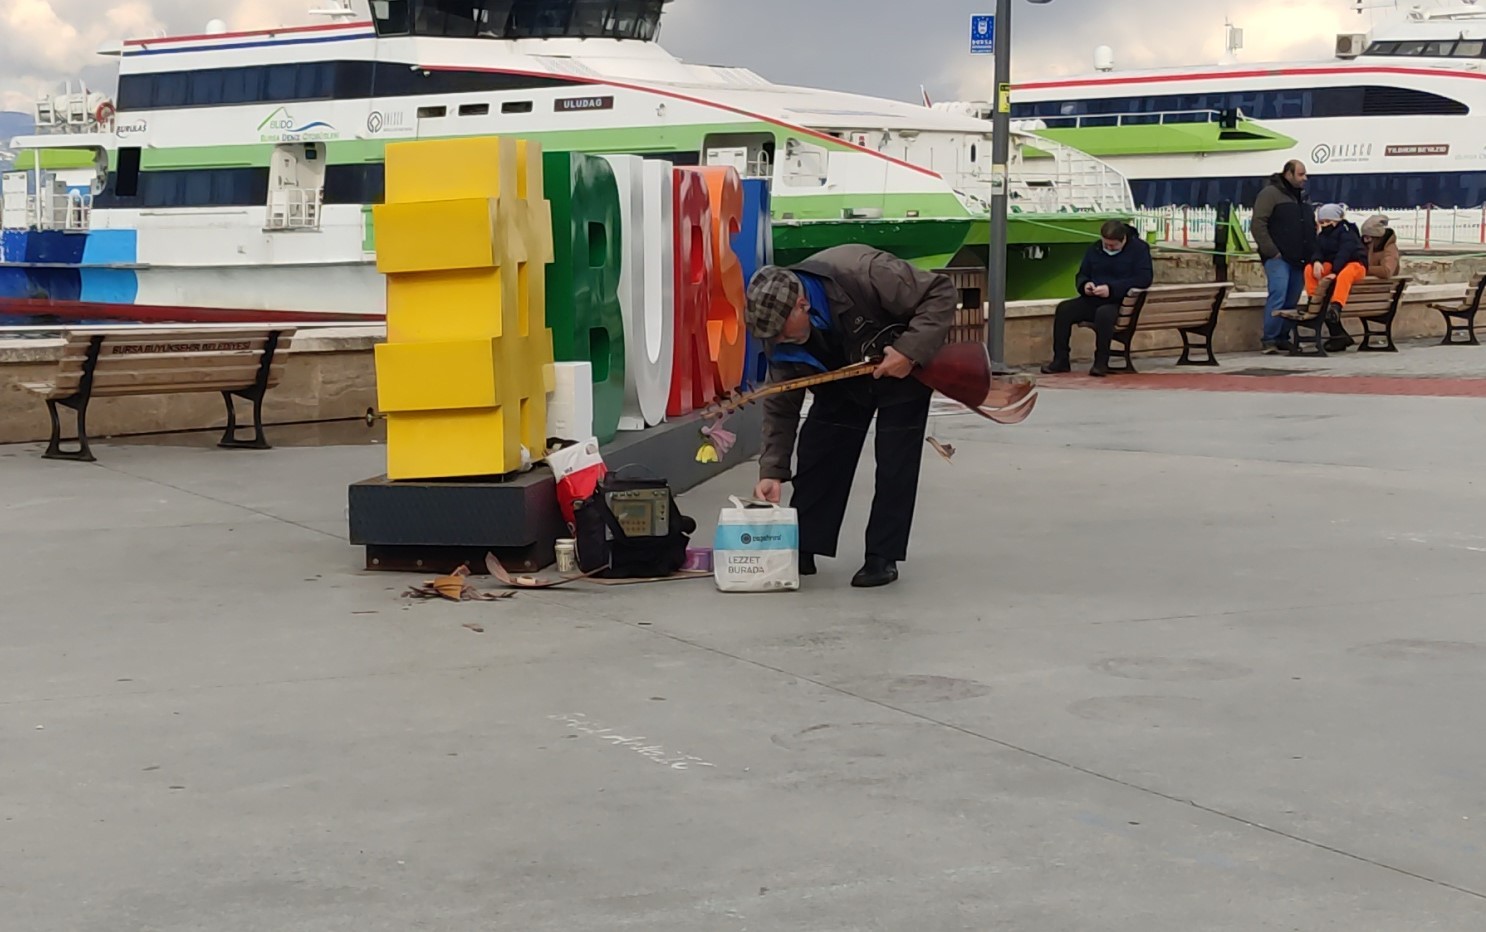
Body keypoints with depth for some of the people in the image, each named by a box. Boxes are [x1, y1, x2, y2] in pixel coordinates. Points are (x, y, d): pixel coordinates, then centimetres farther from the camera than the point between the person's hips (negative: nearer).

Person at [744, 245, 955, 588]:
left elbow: (941, 293, -32)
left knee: (895, 463, -9)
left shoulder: (863, 273, -41)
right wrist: (772, 471, -20)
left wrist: (910, 351, -40)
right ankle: (802, 549, 6)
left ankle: (883, 557, -1)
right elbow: (781, 405, -13)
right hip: (843, 377, 4)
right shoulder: (779, 330, -22)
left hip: (905, 365, -4)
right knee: (816, 453, -3)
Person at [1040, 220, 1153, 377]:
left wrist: (1112, 289, -23)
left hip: (1121, 302, -6)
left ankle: (1101, 363, -27)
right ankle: (1060, 360, -15)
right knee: (1064, 309, -18)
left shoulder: (1139, 248, -3)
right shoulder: (1095, 249, 14)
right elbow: (1081, 275, 23)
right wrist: (1085, 284, -5)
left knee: (1104, 313, -39)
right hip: (1093, 300, 6)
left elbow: (1145, 278, -15)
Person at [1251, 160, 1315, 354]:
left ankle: (1282, 338, 12)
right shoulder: (1270, 194, -4)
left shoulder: (1302, 197, 21)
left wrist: (1312, 255, 16)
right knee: (1278, 295, -18)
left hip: (1298, 259, 8)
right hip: (1278, 258, -8)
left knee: (1292, 301, 5)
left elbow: (1311, 228, 29)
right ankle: (1270, 340, -16)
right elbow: (1258, 224, -12)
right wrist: (1271, 251, -16)